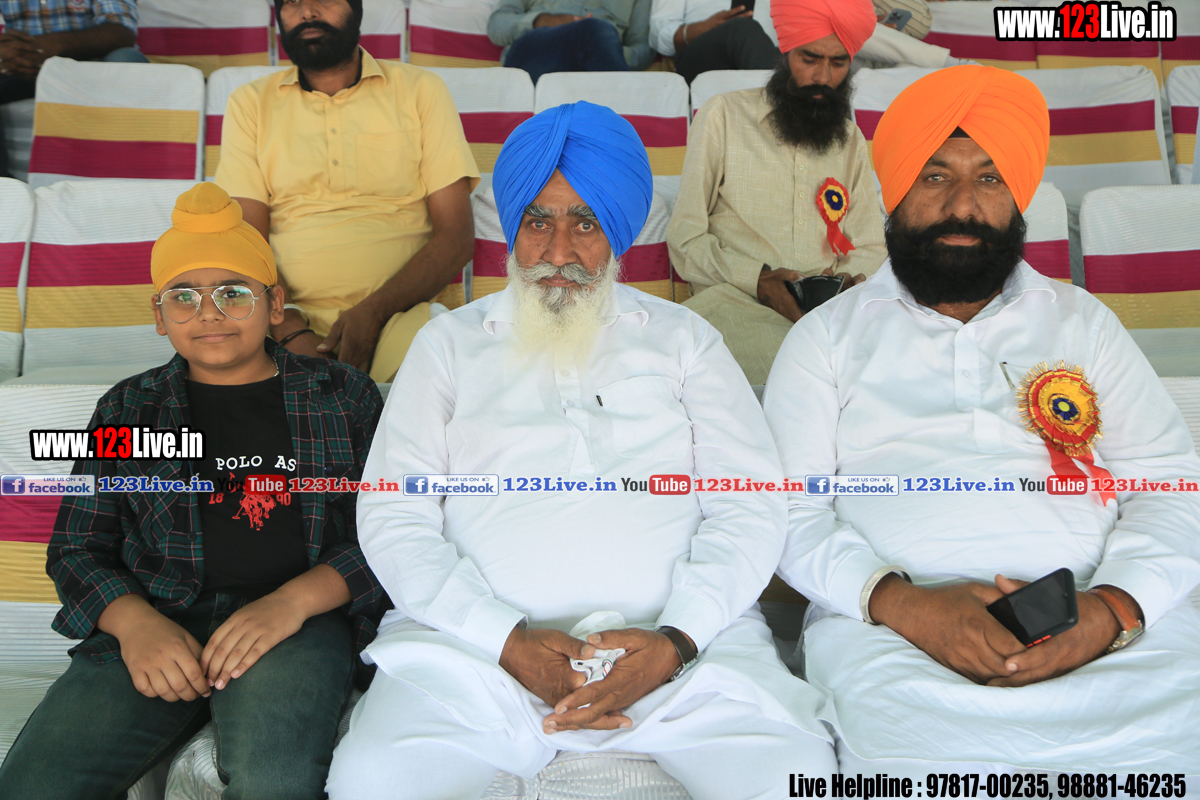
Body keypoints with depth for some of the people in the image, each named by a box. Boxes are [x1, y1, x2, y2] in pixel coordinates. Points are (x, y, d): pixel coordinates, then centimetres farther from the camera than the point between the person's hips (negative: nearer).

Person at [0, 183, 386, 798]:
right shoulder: (128, 407, 19)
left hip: (299, 616, -2)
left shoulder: (344, 395, 12)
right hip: (152, 621, 3)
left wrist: (293, 600, -12)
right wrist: (134, 623, -7)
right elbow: (75, 548, 15)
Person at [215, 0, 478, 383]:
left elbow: (456, 236, 2)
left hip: (399, 310, -1)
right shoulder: (250, 103, 15)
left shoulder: (421, 90, 10)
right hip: (289, 318, 1)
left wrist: (374, 311, -14)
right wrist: (290, 332, -16)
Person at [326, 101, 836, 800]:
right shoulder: (452, 343, 14)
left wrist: (675, 640, -11)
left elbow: (750, 507, 6)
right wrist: (506, 639, -10)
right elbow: (393, 519, 5)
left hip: (676, 638, 1)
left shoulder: (683, 338, 15)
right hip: (479, 639, 0)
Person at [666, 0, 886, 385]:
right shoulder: (724, 116, 7)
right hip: (734, 298, -4)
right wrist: (759, 280, -14)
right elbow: (685, 241, 2)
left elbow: (870, 250, 20)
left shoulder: (850, 138, 22)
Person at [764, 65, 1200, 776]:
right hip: (895, 635, -2)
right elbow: (789, 508, 3)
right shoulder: (828, 336, 12)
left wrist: (1113, 606, -10)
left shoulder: (1083, 321, 19)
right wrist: (899, 601, -15)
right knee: (916, 742, -32)